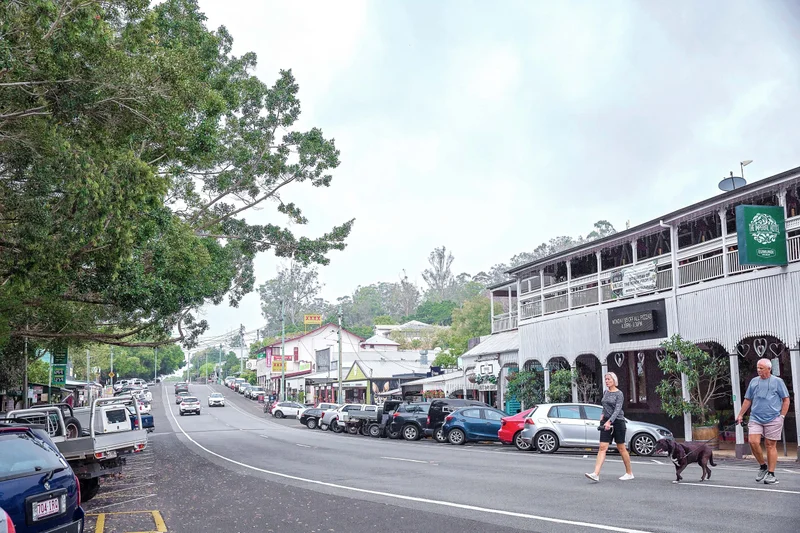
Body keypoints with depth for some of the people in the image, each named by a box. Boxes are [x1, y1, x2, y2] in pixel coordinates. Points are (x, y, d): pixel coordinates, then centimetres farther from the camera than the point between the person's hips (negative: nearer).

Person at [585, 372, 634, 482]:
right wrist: (603, 415, 8)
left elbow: (617, 409, -20)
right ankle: (596, 474, -14)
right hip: (606, 422, 6)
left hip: (617, 422, -5)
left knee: (621, 448, 5)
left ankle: (629, 473, 22)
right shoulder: (605, 393, 12)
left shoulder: (619, 394, -9)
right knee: (602, 447, -5)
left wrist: (609, 421, -31)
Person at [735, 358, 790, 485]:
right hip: (755, 418, 3)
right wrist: (740, 415, 13)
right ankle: (763, 466, 12)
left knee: (771, 445, 0)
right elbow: (747, 400, 17)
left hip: (773, 419, -3)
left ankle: (771, 474, 9)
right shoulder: (754, 381, 11)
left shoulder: (777, 381, 2)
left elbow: (786, 400, 4)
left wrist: (782, 416, -3)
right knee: (753, 441, -10)